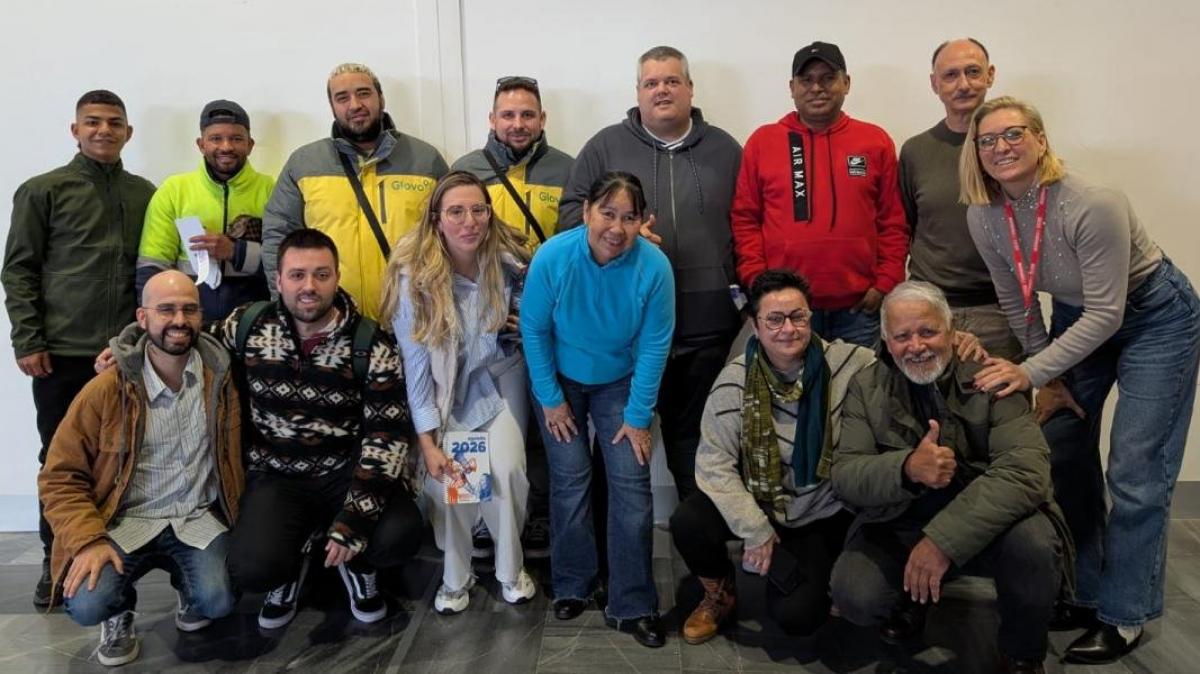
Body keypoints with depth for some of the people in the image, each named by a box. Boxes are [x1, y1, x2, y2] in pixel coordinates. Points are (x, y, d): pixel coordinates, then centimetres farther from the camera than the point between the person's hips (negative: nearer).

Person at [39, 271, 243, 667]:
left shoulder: (221, 377, -4)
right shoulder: (106, 391, -9)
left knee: (219, 601, -23)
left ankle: (189, 590, 17)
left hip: (199, 520, 1)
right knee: (87, 605, -25)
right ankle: (120, 611, 15)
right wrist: (88, 540, -17)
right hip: (127, 521, -1)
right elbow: (61, 476, -4)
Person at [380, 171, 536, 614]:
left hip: (499, 377, 1)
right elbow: (415, 362, -17)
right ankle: (455, 576, 13)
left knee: (506, 469, -14)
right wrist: (427, 442, -18)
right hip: (445, 386, -1)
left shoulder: (510, 260, -14)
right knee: (444, 478, -14)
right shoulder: (414, 275, -21)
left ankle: (511, 570, 11)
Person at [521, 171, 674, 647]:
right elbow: (534, 330, -12)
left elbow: (654, 346, -16)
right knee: (570, 481, -1)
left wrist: (638, 416, -13)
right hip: (560, 381, 0)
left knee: (632, 485, -5)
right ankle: (571, 586, 21)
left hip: (619, 384, 0)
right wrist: (550, 399, -8)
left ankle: (632, 606, 8)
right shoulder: (552, 257, -24)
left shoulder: (654, 266, -24)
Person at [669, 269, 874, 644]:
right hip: (757, 504, 1)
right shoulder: (736, 381, -15)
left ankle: (816, 574, 23)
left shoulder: (847, 363, -14)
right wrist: (755, 530, -20)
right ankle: (720, 595, 9)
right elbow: (714, 463, -15)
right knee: (687, 524, -26)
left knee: (796, 615, -16)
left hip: (824, 515, 0)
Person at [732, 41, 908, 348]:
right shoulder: (762, 141, 6)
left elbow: (893, 222, 7)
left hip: (859, 307, 1)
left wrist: (886, 285, -1)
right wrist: (757, 283, -6)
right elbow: (744, 219, 4)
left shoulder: (876, 141, 8)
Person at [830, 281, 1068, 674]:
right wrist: (906, 468, -32)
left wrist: (944, 538, -34)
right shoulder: (866, 388, -3)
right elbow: (844, 475, -10)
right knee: (854, 597, -25)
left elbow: (1026, 471, -24)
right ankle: (911, 597, 14)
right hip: (897, 527, 1)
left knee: (1033, 543, -32)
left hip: (985, 526, -1)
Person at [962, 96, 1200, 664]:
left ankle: (1124, 616, 10)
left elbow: (1106, 314, -28)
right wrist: (1049, 378, 1)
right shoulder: (983, 216, -15)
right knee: (1063, 455, 7)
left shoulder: (1093, 206, -32)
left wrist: (1030, 373, -31)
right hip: (1077, 318, 6)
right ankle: (1080, 592, 25)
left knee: (1133, 472, -6)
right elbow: (1016, 303, -3)